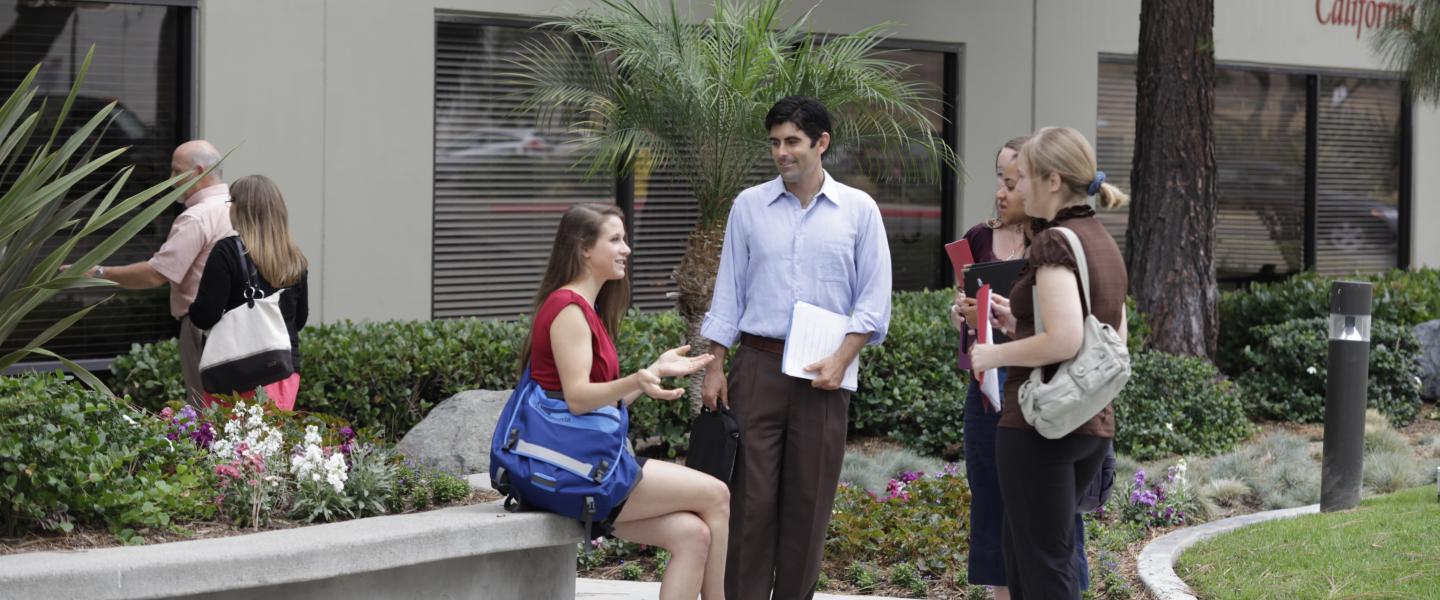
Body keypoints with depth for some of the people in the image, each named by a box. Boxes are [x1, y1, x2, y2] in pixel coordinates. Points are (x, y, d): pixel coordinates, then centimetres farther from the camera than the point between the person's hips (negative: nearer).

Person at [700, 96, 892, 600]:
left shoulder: (859, 210, 4)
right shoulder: (749, 206, 7)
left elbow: (874, 299, 3)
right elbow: (728, 292, 10)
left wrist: (841, 361, -9)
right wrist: (714, 368, 3)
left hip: (823, 372, 0)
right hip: (759, 364, 0)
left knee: (809, 500, 3)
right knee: (751, 494, -4)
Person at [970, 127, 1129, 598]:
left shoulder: (1053, 243, -14)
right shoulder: (1104, 243, 13)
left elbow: (1064, 341, -25)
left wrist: (995, 355, -10)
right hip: (1094, 423, 9)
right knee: (1021, 550, 18)